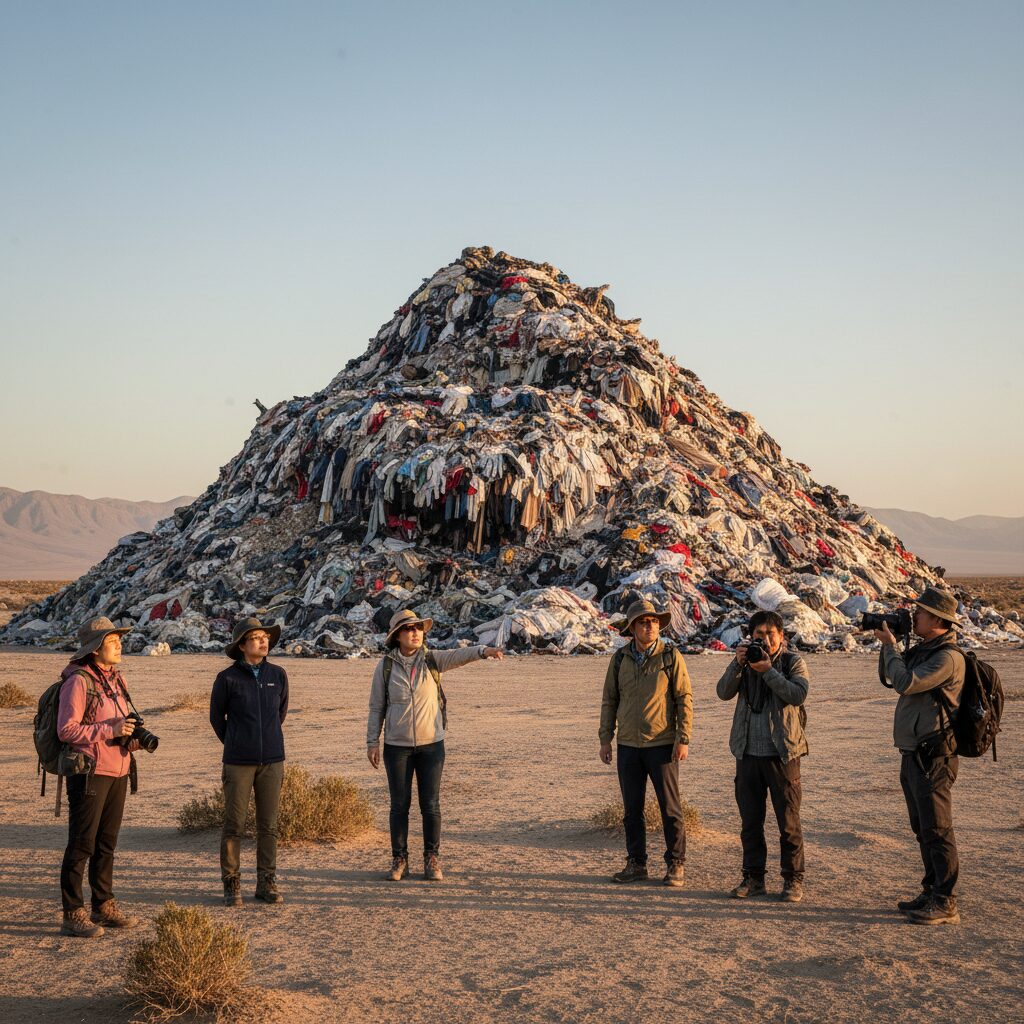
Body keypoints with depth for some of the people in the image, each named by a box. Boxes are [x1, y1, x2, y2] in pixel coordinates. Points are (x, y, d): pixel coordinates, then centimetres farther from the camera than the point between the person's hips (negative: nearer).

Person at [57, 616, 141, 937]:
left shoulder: (115, 679, 12)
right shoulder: (79, 681, -13)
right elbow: (66, 729, -18)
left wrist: (132, 736, 5)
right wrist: (110, 730, -21)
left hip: (118, 771, 8)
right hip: (89, 772, -8)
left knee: (107, 843, 15)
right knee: (82, 844, -2)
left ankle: (104, 907, 25)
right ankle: (73, 915, 6)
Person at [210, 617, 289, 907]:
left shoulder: (278, 675, 4)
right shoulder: (227, 678, -5)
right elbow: (216, 717, 9)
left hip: (272, 762, 3)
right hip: (238, 763, -3)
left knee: (268, 825, 7)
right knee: (234, 825, 2)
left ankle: (266, 882, 17)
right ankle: (231, 884, 12)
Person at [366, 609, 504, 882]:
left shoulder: (432, 660, -2)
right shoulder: (385, 666, -2)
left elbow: (459, 655, -21)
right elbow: (376, 707, 3)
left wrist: (484, 651, -40)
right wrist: (372, 742, -1)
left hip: (431, 744, 0)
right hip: (397, 746, 0)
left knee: (431, 805, 3)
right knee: (399, 805, 6)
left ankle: (432, 860, 15)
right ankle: (399, 861, 17)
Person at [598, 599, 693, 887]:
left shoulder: (671, 657, -4)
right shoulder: (620, 659, 5)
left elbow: (685, 699, -4)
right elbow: (609, 700, 11)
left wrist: (683, 739, -9)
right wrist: (605, 739, 7)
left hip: (662, 744, -3)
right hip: (628, 745, 4)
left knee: (670, 808, 1)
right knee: (632, 809, 9)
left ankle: (676, 865, 11)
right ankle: (636, 864, 19)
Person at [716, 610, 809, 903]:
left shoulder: (793, 662, 2)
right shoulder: (745, 662, 11)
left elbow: (798, 695, -16)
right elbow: (724, 692, -3)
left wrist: (767, 670, -20)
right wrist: (737, 664, -16)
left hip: (782, 753, -3)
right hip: (748, 753, 4)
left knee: (788, 822, 0)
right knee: (750, 821, 9)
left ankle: (793, 880, 10)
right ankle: (753, 878, 18)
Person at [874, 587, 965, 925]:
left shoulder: (947, 657, -17)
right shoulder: (922, 650, 13)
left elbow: (905, 682, -24)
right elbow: (889, 678, 22)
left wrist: (891, 646, -11)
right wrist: (887, 644, 8)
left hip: (933, 756, -10)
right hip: (913, 754, 10)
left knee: (937, 831, -5)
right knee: (923, 830, 17)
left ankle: (945, 904, 1)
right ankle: (931, 893, 27)